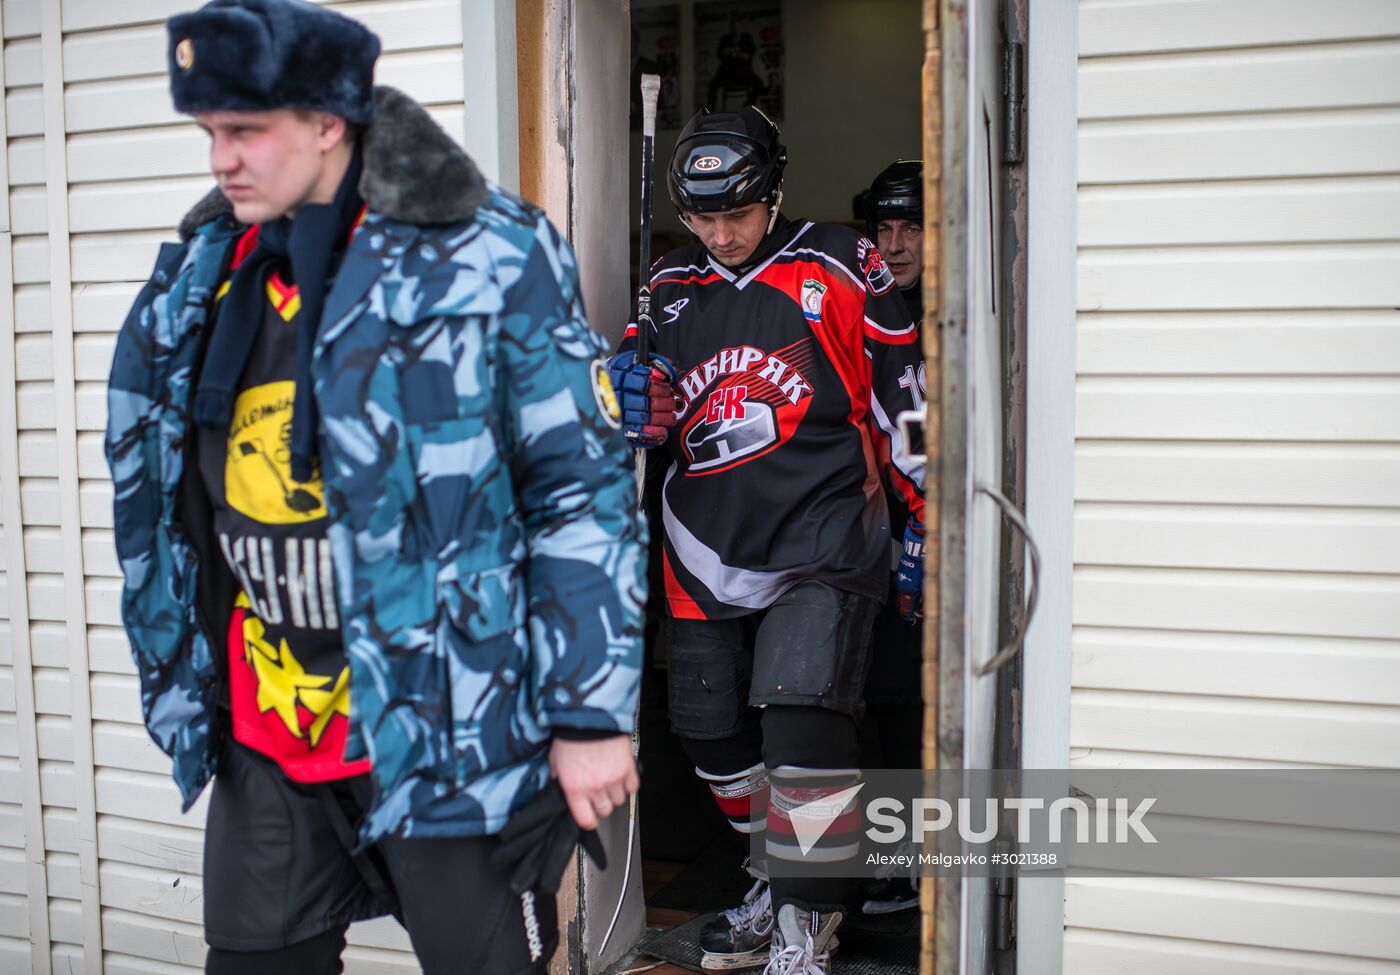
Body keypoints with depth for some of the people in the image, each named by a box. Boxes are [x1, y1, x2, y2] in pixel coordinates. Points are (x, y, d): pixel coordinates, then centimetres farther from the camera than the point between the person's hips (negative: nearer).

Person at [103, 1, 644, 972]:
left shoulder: (491, 262, -12)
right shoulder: (203, 273, 6)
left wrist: (591, 714, -13)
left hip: (454, 737, -5)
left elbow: (586, 492, -12)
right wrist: (182, 682, 19)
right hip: (263, 740, 6)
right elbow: (159, 492, 17)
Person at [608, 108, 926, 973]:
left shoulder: (839, 268, -2)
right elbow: (661, 430, 16)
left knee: (804, 718, -18)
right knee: (716, 736, 9)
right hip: (709, 555, 5)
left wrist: (934, 522, 2)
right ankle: (778, 880, 32)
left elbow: (905, 397, 2)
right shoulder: (673, 289, 11)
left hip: (821, 547, -5)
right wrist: (642, 405, -8)